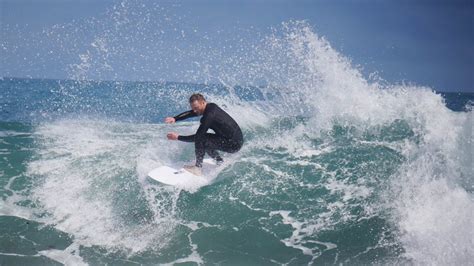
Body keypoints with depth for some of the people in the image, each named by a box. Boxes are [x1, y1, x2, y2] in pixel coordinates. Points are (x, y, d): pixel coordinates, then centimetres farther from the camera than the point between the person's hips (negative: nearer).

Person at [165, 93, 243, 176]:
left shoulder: (209, 115, -22)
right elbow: (189, 113, 12)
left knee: (200, 139, -15)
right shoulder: (210, 106, 5)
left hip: (234, 144, -10)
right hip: (238, 139, 10)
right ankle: (220, 162, 30)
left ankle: (198, 168, -8)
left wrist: (178, 137, -12)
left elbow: (197, 137, -19)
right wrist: (175, 118, -3)